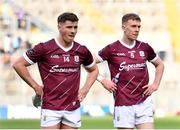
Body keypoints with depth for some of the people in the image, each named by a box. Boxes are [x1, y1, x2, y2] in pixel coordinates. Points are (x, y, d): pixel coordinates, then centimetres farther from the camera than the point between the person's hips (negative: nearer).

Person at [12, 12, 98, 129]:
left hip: (73, 109, 4)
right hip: (51, 109, -4)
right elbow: (18, 64, -1)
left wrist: (85, 89, 10)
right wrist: (36, 86, -2)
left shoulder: (81, 51, 5)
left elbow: (94, 70, 24)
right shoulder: (44, 48, -7)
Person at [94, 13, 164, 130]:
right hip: (123, 105, -3)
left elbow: (160, 64, 23)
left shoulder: (145, 48, 7)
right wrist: (102, 80, -8)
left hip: (144, 102, 3)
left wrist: (156, 85, 12)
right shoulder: (112, 49, -4)